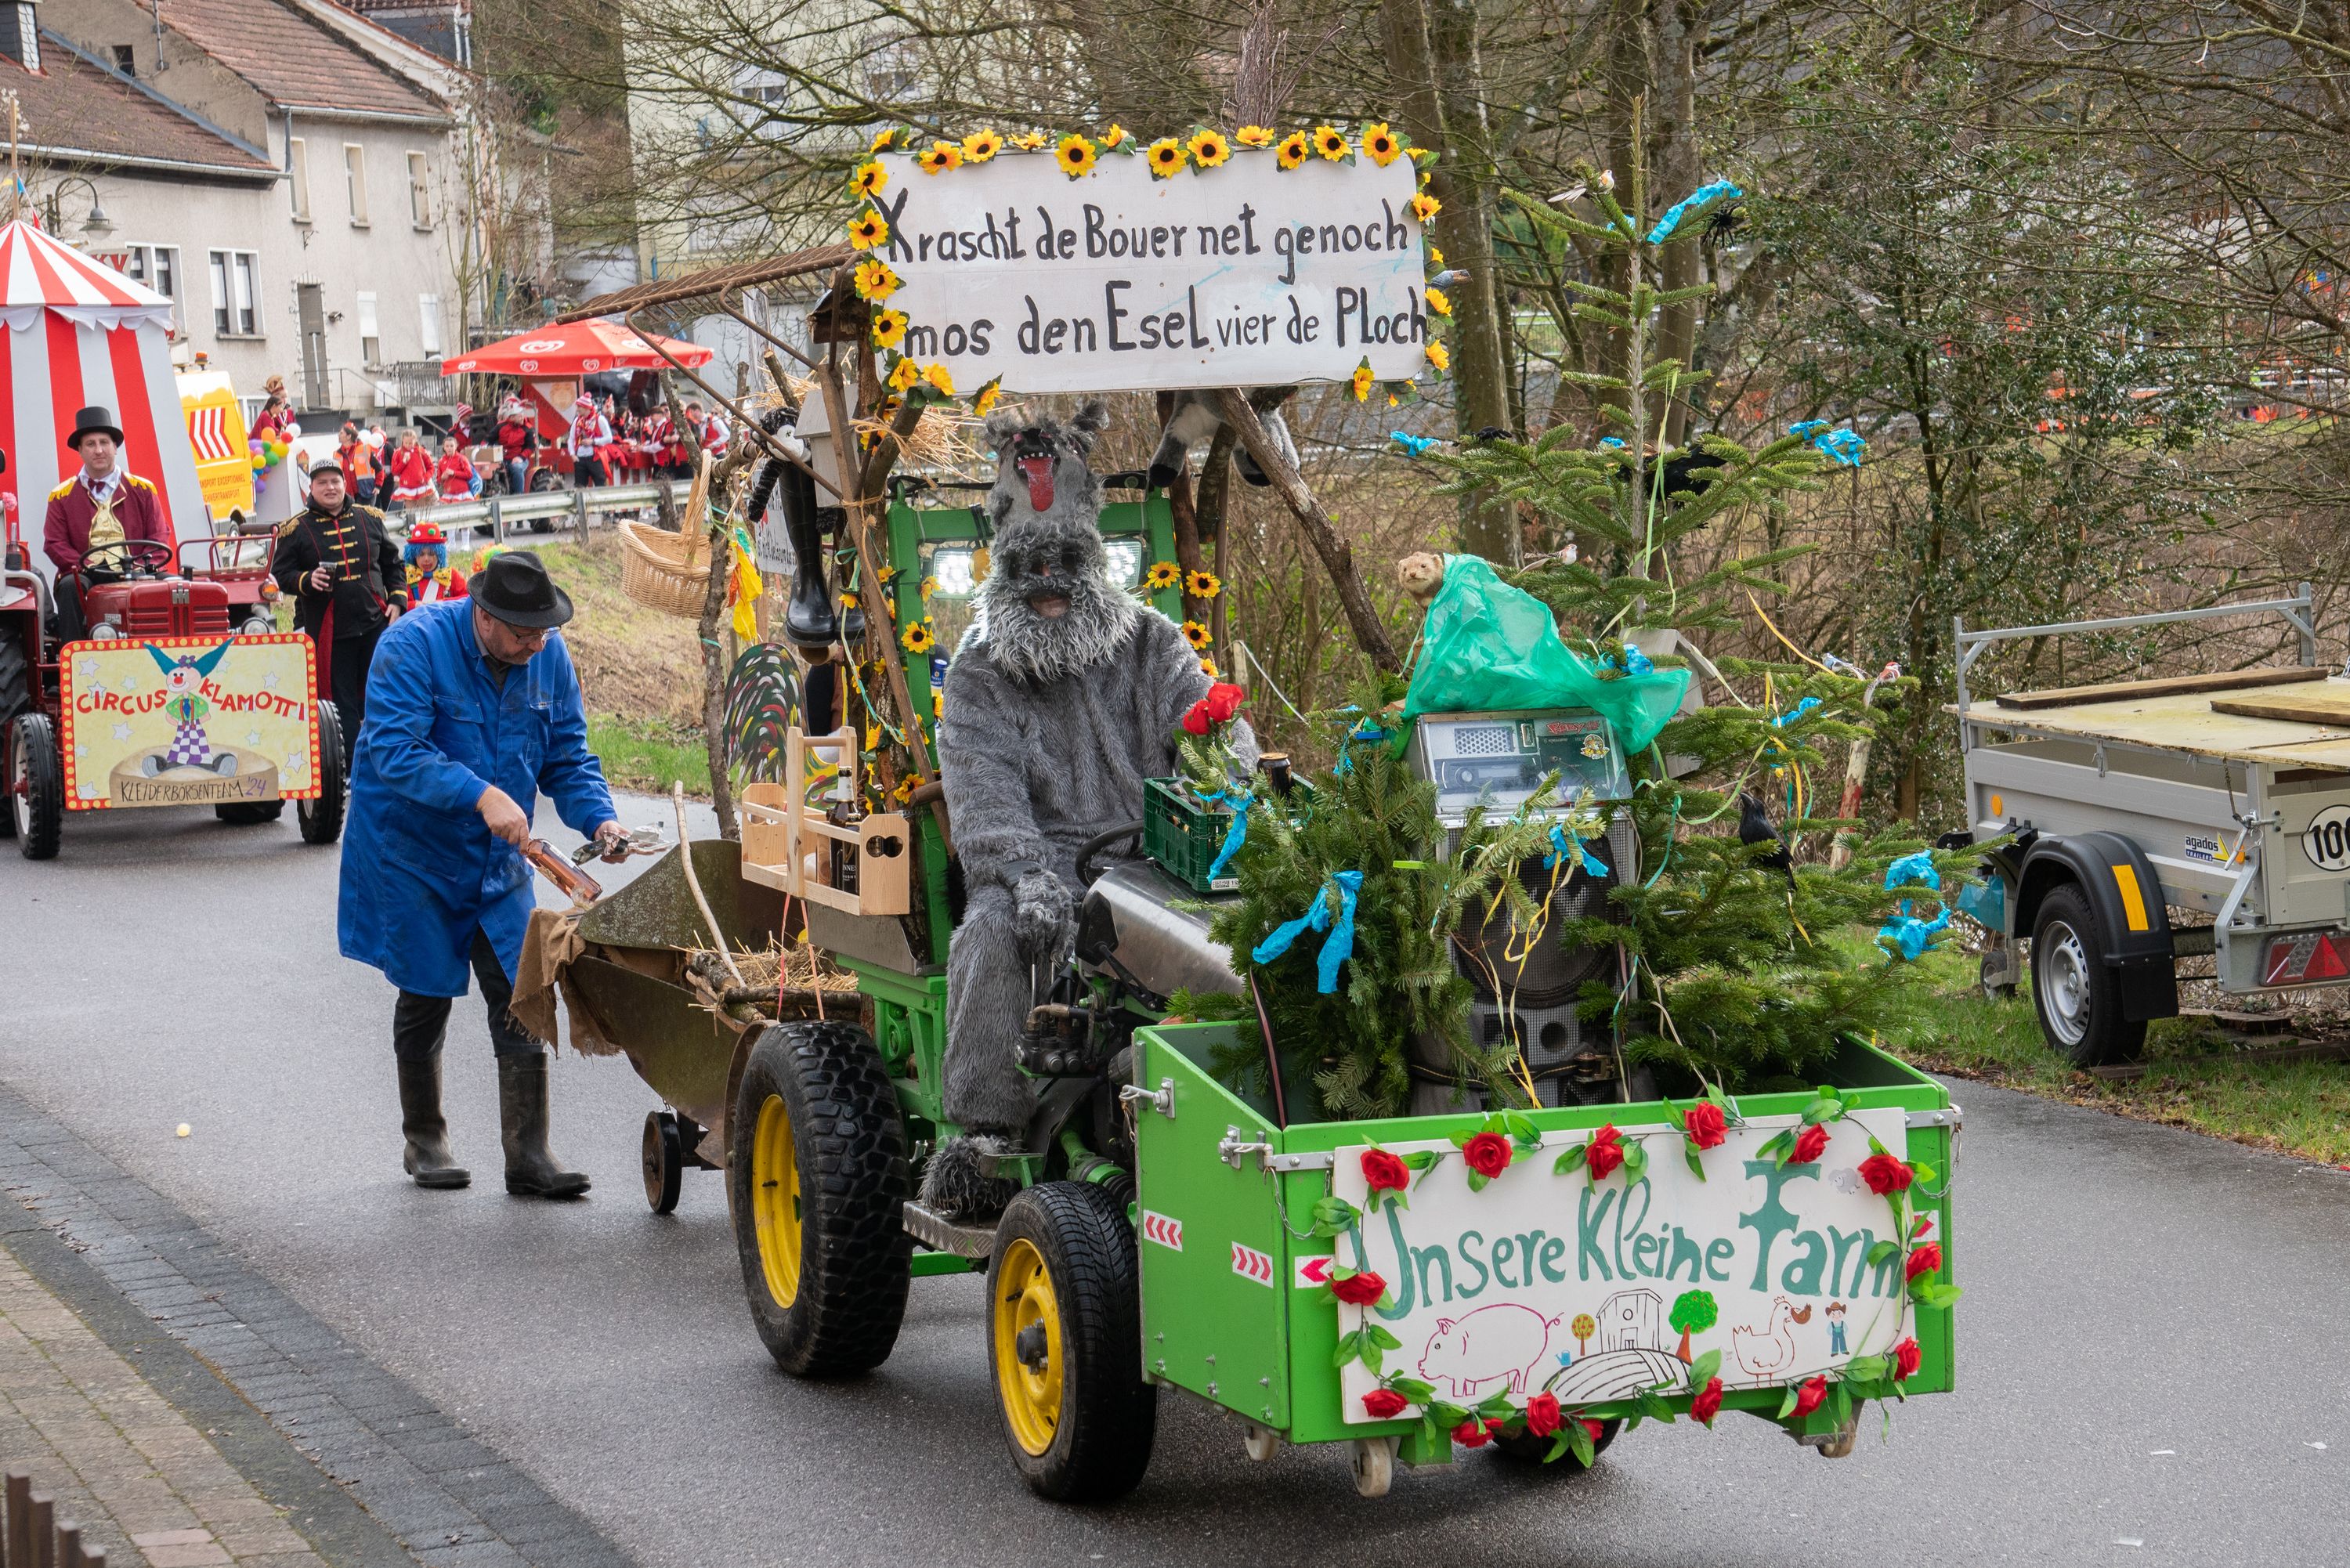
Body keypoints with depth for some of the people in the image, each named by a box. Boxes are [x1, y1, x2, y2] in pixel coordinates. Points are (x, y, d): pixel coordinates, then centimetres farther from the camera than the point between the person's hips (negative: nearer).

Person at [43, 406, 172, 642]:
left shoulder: (142, 490, 14)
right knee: (70, 586, -34)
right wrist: (88, 567, -13)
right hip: (86, 576, 0)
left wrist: (142, 567, -11)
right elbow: (55, 544, 5)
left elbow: (160, 538, 9)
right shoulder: (62, 496, 13)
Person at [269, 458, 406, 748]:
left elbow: (393, 564, 16)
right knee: (341, 702, 0)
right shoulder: (296, 529, 1)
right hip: (328, 630, -2)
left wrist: (397, 600, 5)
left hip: (375, 623, 2)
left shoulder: (369, 519, 9)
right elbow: (280, 575, 1)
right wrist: (307, 580, -18)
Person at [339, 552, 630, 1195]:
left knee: (521, 998, -4)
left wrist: (599, 818, -16)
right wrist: (482, 794, -39)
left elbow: (567, 757, 3)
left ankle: (528, 1154, 0)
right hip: (412, 851, -4)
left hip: (498, 856, 4)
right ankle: (424, 1141, 25)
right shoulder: (415, 644, -22)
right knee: (427, 994, 7)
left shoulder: (549, 657, -5)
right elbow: (395, 750, -30)